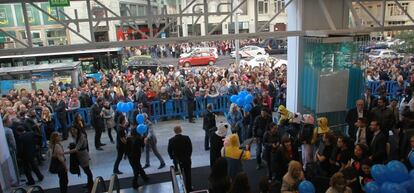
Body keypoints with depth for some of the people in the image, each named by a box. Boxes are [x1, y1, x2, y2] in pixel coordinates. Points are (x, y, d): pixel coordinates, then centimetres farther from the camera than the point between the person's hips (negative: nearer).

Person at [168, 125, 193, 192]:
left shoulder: (171, 140, -15)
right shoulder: (186, 138, -16)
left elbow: (169, 151, -6)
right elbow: (190, 148, -8)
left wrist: (173, 158, 12)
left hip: (177, 161, 0)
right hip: (187, 160, 0)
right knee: (188, 175, 15)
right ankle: (188, 189, 28)